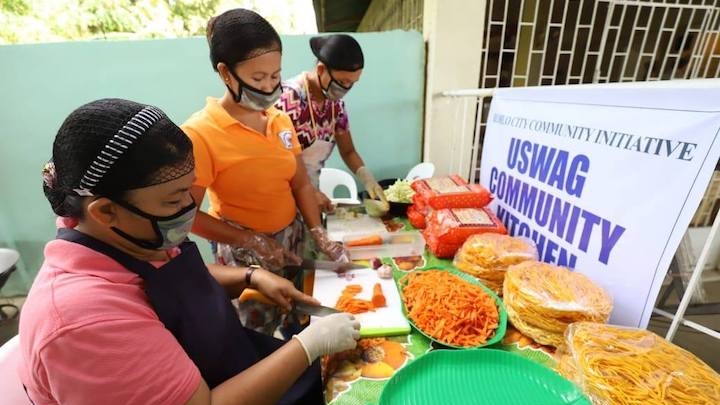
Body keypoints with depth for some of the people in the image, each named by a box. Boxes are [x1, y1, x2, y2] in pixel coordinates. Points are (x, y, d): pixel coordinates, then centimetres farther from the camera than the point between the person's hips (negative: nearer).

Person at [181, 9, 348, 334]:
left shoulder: (280, 120, -2)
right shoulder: (199, 133, -19)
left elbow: (301, 183, 1)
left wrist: (319, 233, -10)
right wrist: (250, 241, -17)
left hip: (292, 241, 5)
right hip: (245, 256, -5)